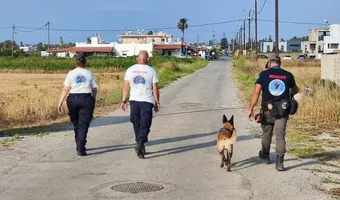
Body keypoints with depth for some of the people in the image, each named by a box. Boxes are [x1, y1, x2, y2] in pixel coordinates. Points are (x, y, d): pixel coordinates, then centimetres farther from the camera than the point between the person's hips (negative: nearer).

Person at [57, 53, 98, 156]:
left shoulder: (71, 73, 3)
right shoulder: (89, 73, 5)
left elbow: (66, 89, -5)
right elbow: (94, 89, 5)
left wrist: (60, 102, -5)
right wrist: (93, 101, 19)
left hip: (73, 99, 1)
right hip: (86, 99, -1)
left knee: (76, 124, 16)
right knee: (83, 125, -1)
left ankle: (80, 146, 28)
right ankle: (80, 149, -12)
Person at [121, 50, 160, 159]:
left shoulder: (130, 70, 5)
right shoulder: (151, 71, -2)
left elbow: (125, 87, 4)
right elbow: (155, 89, -2)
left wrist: (124, 100, 9)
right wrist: (157, 102, 5)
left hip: (134, 101, 3)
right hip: (147, 101, -3)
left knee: (137, 125, 13)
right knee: (144, 126, -1)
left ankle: (142, 149, 19)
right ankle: (139, 145, -21)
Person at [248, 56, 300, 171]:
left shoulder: (264, 74, -2)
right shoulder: (288, 75, 5)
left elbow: (256, 93, -10)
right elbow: (295, 90, 23)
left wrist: (251, 108, -6)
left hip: (267, 110, 0)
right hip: (282, 110, 0)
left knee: (266, 134, 19)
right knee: (280, 136, 0)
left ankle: (265, 156, 39)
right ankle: (279, 162, -8)